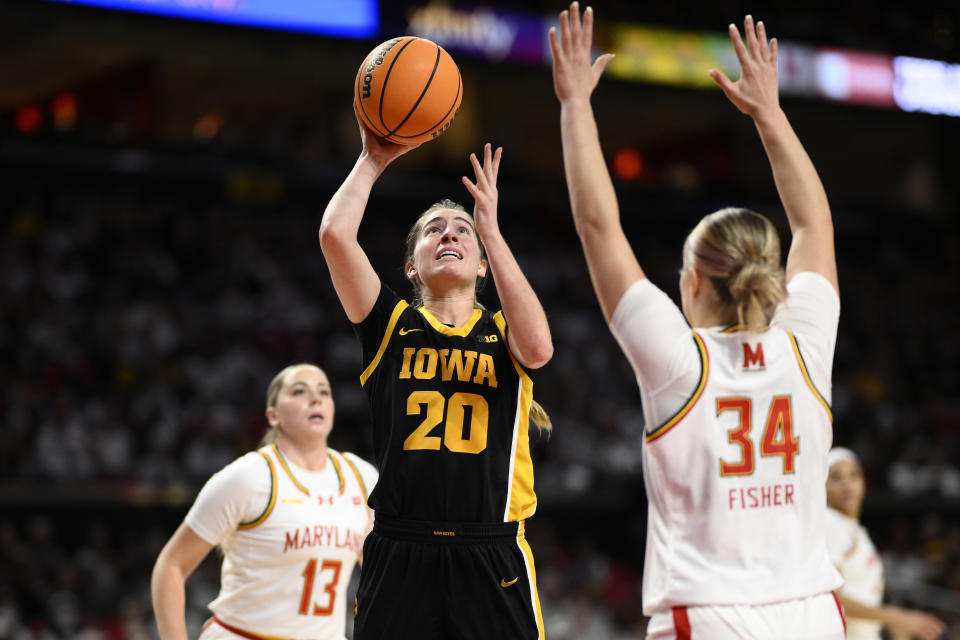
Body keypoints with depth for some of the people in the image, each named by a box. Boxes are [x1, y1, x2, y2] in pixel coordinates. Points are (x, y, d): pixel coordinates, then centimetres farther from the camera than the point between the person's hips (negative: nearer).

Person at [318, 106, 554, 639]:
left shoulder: (502, 333, 13)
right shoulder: (392, 325, 11)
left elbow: (538, 348, -12)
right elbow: (335, 235, -3)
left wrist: (492, 229, -7)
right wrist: (372, 160, 9)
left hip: (492, 560, 0)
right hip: (398, 557, 0)